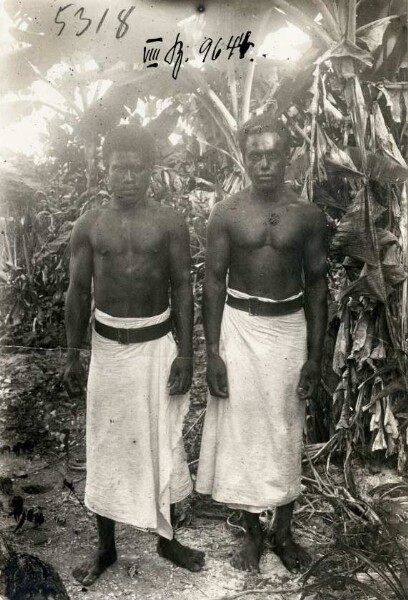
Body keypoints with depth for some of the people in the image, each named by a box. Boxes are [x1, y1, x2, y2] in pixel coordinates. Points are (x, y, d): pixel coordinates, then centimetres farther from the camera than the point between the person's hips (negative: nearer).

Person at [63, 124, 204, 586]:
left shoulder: (169, 223, -3)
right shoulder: (89, 225, 0)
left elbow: (182, 291, -3)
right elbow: (78, 293, 3)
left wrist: (186, 353, -8)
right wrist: (72, 355, 0)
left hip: (157, 344, -1)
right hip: (107, 346, 1)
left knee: (162, 442, 9)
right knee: (106, 445, 10)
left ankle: (167, 539, 31)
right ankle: (106, 547, 29)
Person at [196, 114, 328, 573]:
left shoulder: (308, 216, -1)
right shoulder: (226, 214, -4)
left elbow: (316, 285, 2)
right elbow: (213, 283, -3)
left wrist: (315, 355, -2)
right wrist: (212, 352, -8)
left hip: (290, 328, 1)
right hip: (239, 328, -1)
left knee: (286, 433, 11)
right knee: (241, 430, 6)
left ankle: (283, 532, 31)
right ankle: (252, 533, 27)